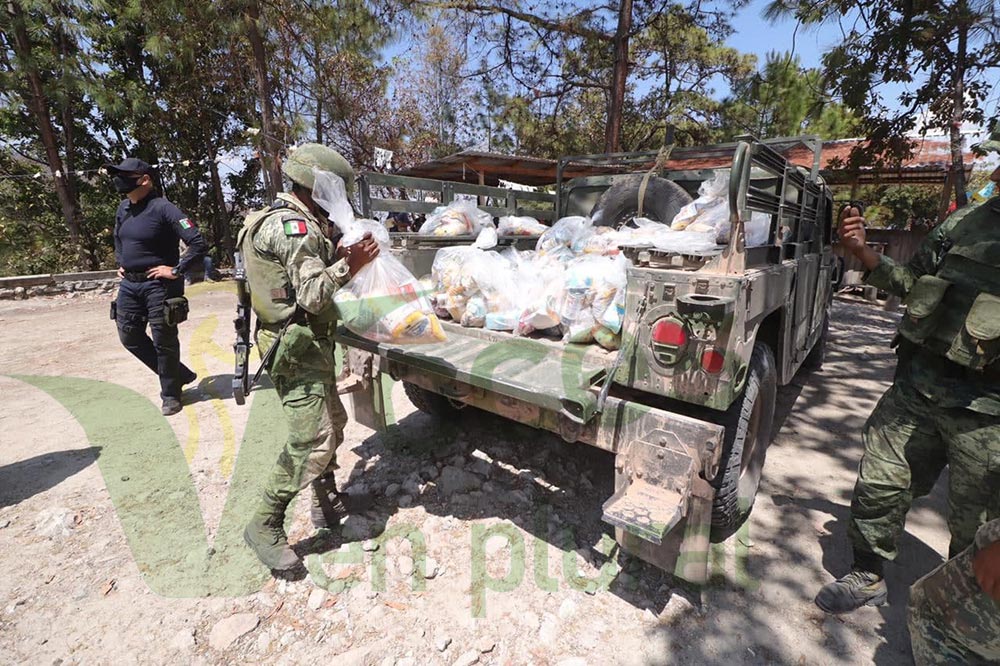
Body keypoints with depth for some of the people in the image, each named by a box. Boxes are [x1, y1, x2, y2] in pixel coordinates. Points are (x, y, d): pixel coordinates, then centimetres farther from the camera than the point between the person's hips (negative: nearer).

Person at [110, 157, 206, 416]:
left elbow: (198, 243, -22)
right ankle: (179, 374, 28)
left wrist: (176, 270, -20)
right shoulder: (123, 209, 9)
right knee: (130, 336, 14)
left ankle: (170, 394, 17)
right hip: (129, 284, 8)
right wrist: (120, 263, 18)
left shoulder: (163, 209, -15)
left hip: (159, 284, -8)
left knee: (163, 341, 1)